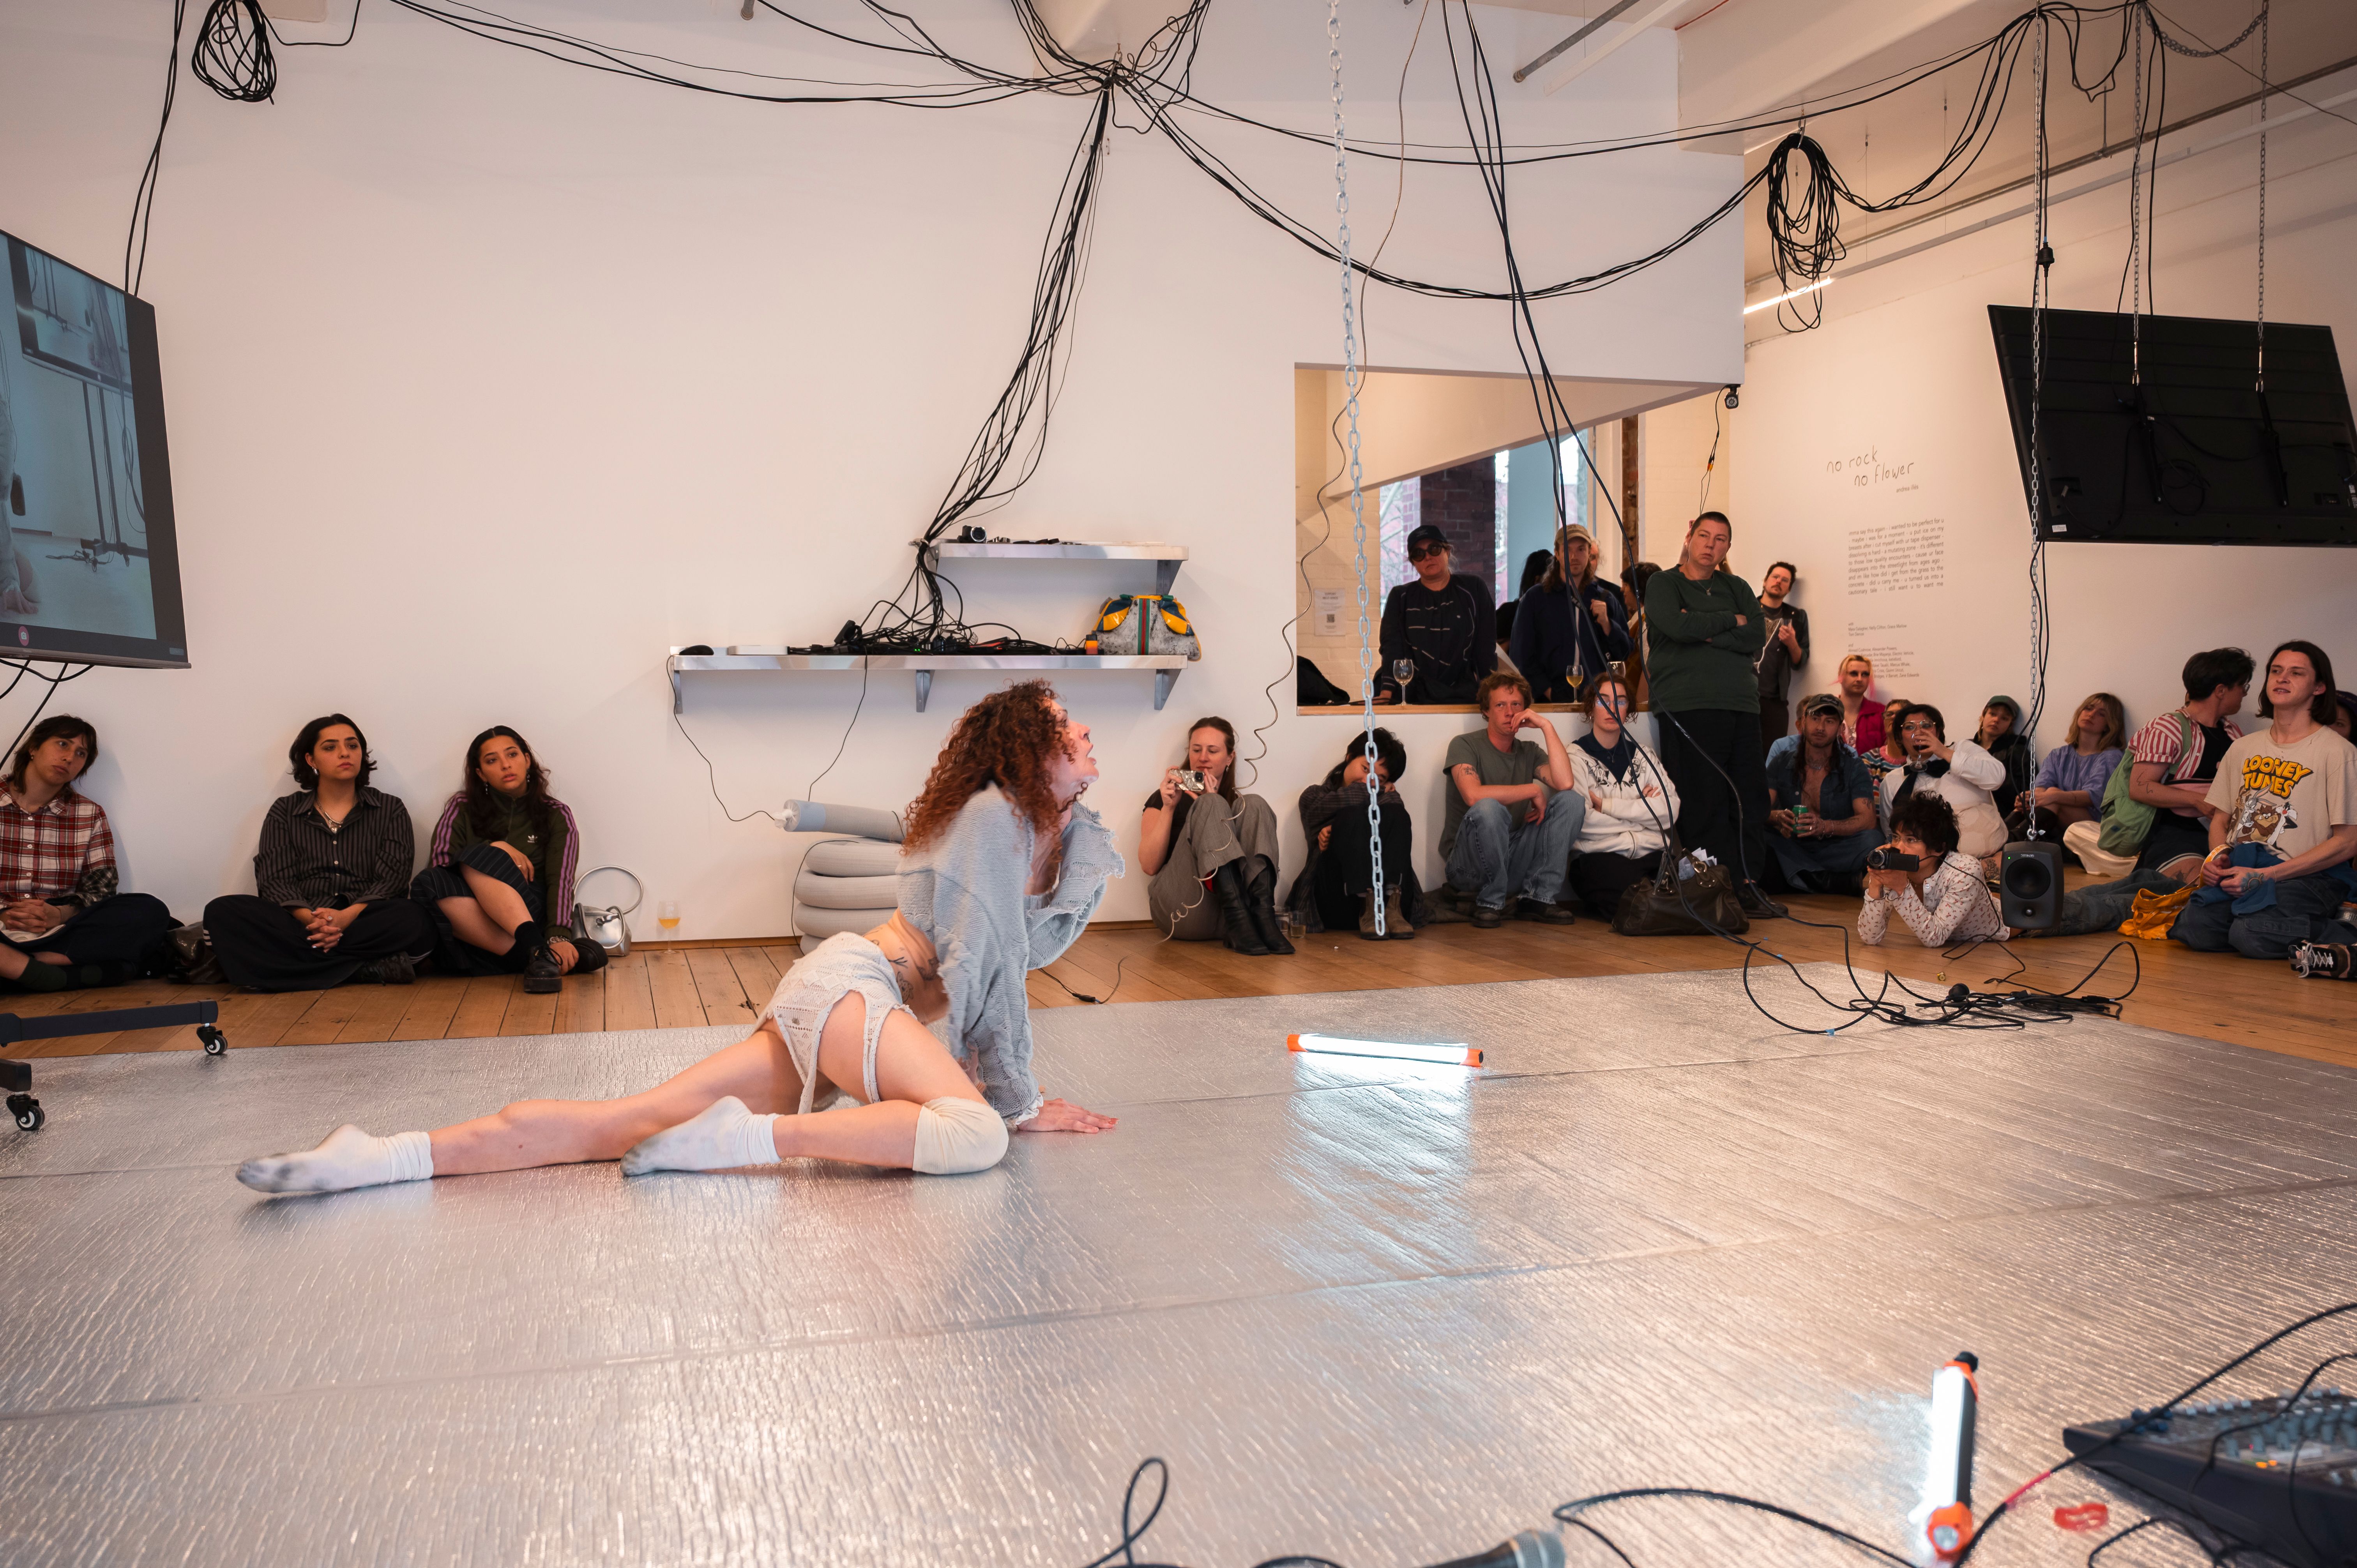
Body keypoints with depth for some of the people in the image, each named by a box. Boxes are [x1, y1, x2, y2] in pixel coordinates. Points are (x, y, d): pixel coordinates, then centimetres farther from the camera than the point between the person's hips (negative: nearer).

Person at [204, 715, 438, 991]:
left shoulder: (390, 810, 14)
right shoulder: (284, 811, 16)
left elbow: (393, 879, 0)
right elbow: (274, 880, 2)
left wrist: (348, 916, -20)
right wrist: (310, 919, -20)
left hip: (368, 921, -2)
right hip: (301, 924, 2)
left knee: (415, 918, -35)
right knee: (222, 911, -27)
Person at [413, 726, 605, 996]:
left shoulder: (556, 815, 10)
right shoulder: (463, 809, 16)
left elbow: (560, 880, -5)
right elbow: (439, 861, 1)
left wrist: (559, 937, -22)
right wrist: (499, 850, -6)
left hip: (532, 911, -2)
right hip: (472, 919, 2)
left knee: (477, 861, -27)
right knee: (428, 883, -31)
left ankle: (534, 948, -45)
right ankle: (536, 954, -41)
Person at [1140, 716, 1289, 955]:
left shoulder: (1237, 804, 22)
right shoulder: (1164, 800, 16)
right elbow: (1150, 866, 2)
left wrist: (1210, 804, -5)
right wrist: (1168, 808, -7)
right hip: (1183, 913, -2)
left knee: (1254, 805, -11)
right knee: (1210, 806, -18)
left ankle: (1263, 914, -33)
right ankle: (1237, 913, -39)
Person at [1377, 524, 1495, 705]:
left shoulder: (1473, 589, 10)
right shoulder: (1401, 597, 12)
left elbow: (1486, 643, 6)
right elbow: (1392, 647, 1)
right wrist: (1386, 693, -13)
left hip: (1461, 696, 0)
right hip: (1413, 695, 0)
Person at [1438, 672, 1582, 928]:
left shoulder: (1530, 754, 11)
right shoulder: (1465, 745, -4)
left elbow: (1564, 782, -11)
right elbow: (1473, 795, -25)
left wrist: (1546, 727, -8)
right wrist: (1533, 791, -15)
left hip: (1514, 862, 5)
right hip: (1468, 865, -5)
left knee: (1572, 801, -9)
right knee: (1488, 808, -36)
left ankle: (1540, 897, -11)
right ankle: (1491, 902, -15)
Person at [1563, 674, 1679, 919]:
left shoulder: (1643, 755, 22)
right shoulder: (1577, 756, 7)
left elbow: (1670, 810, 5)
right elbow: (1582, 820, -9)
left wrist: (1607, 805, -4)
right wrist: (1640, 807, 4)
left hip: (1653, 853, 4)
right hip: (1601, 856, -4)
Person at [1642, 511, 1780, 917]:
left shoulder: (1737, 588, 21)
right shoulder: (1663, 584, 9)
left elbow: (1756, 637, 4)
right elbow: (1677, 626, -12)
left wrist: (1704, 633, -6)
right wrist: (1730, 621, 0)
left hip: (1741, 704, 5)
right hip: (1687, 706, -5)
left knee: (1751, 798, 0)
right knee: (1704, 801, -7)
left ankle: (1748, 886, 6)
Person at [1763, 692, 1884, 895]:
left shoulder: (1853, 767, 1)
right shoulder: (1782, 763, 5)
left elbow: (1868, 819, -11)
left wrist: (1826, 827, -29)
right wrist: (1778, 817, -29)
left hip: (1836, 850, -2)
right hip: (1794, 849, 2)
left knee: (1872, 839, -30)